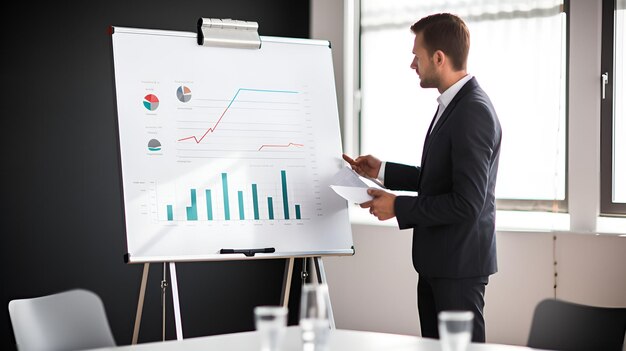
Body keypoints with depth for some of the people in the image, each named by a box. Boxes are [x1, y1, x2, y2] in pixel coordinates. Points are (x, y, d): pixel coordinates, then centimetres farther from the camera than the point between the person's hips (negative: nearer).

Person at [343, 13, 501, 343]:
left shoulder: (474, 112, -21)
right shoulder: (453, 104, 11)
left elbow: (466, 202, -26)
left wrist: (398, 207, -17)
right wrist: (384, 171, 14)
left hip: (459, 265, -10)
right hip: (436, 261, 10)